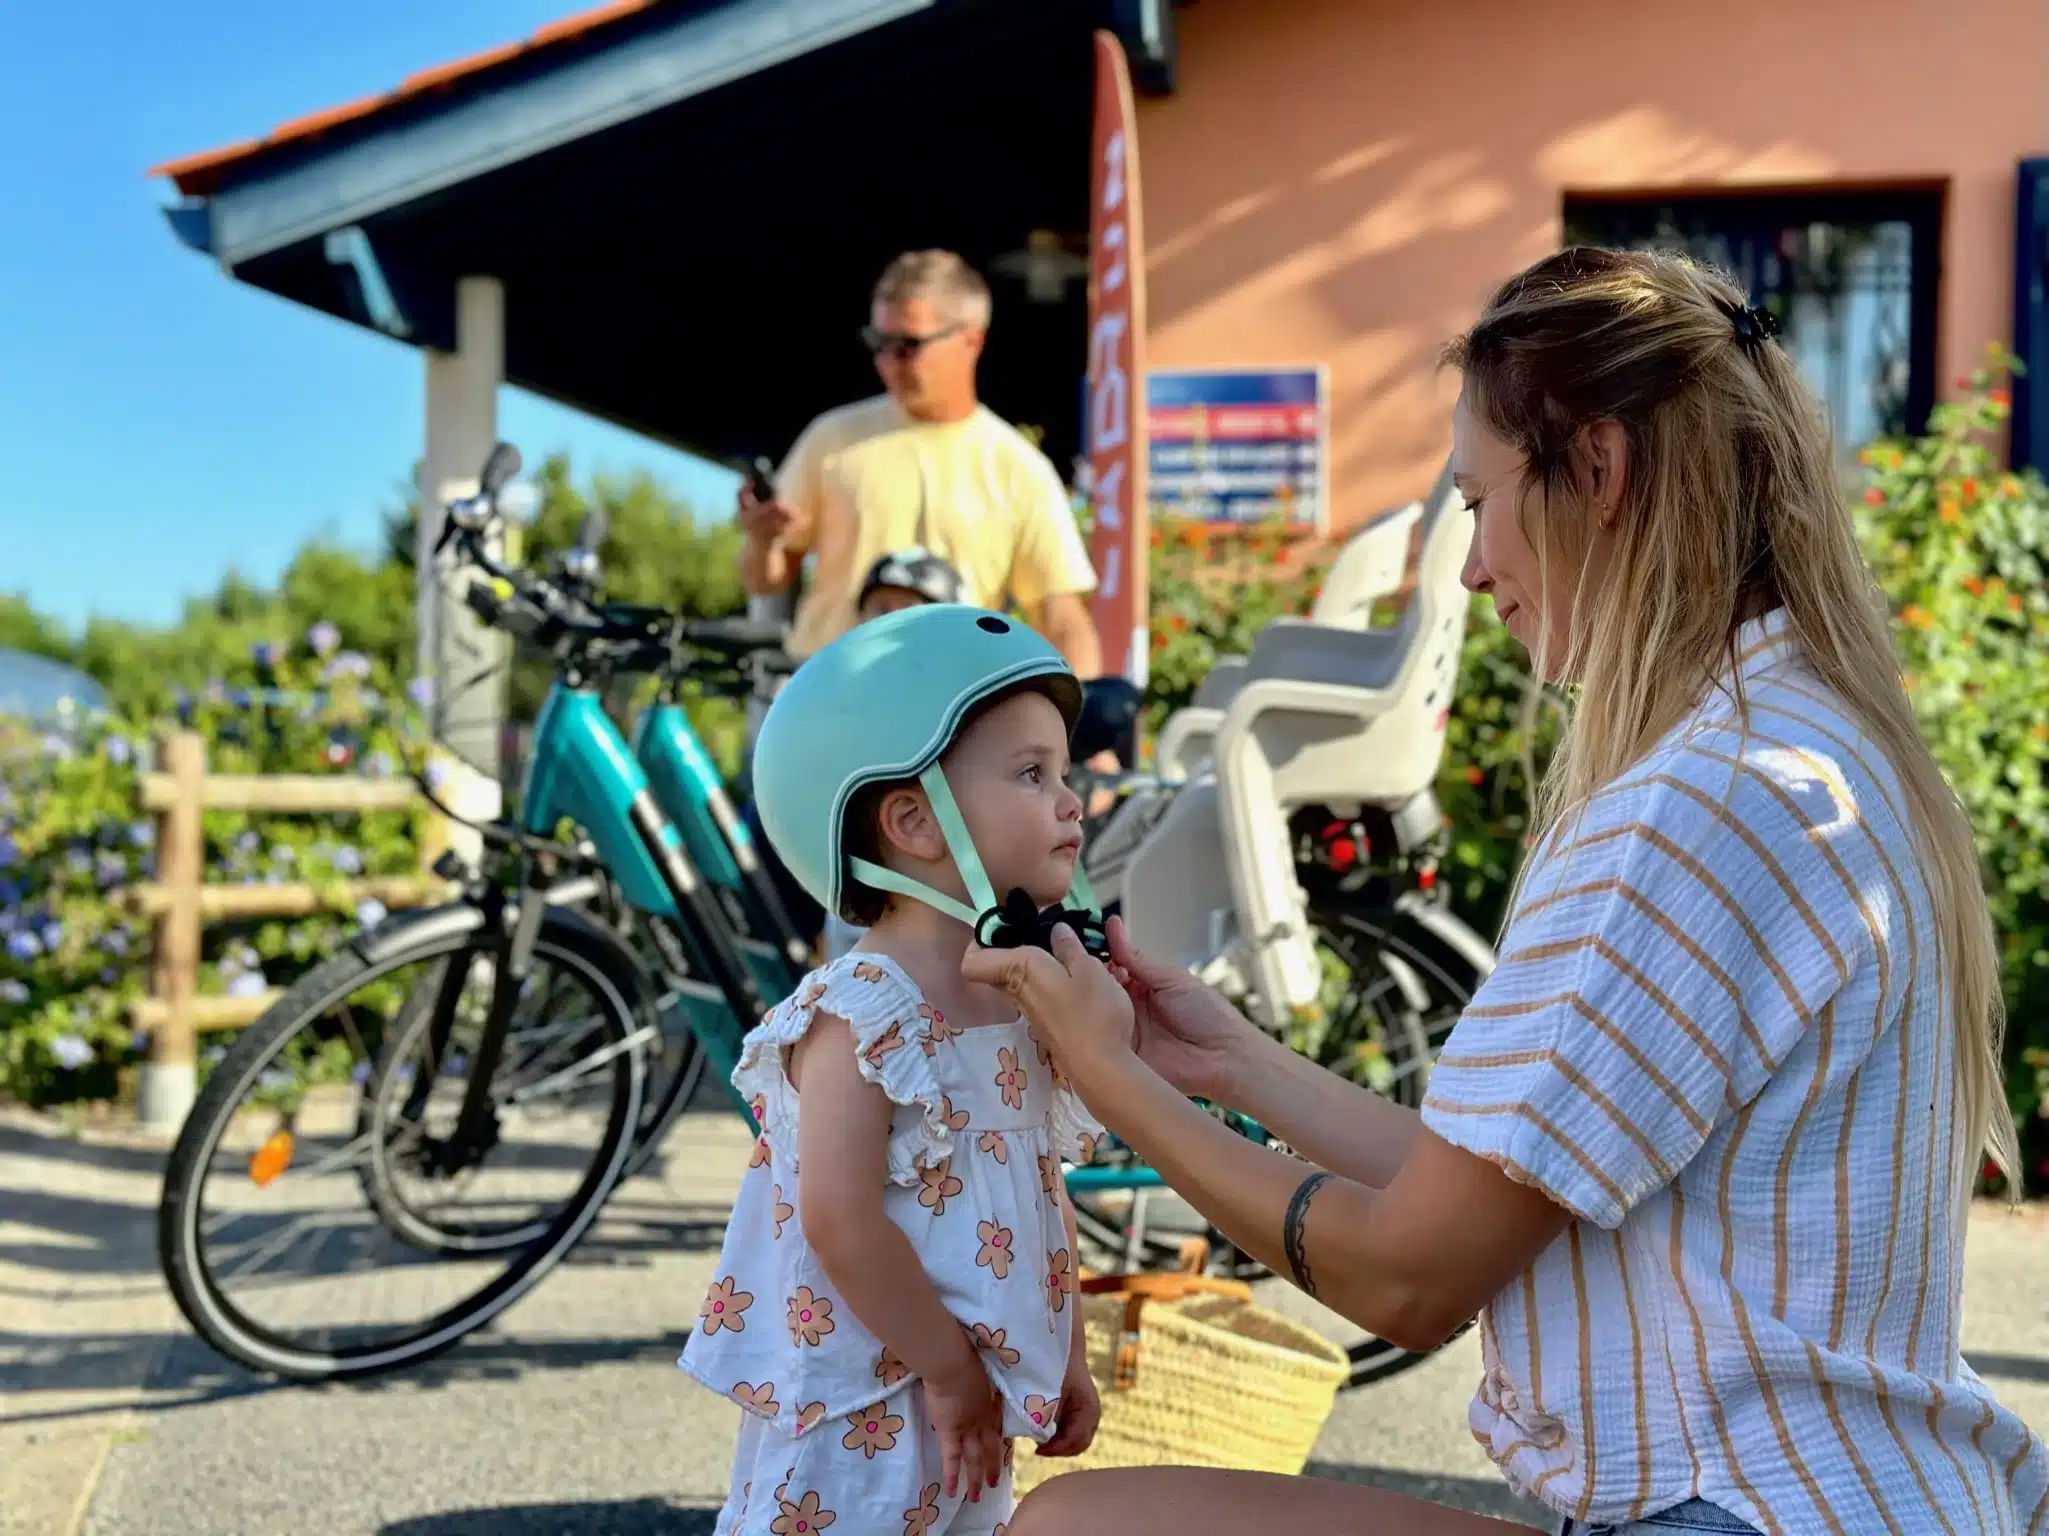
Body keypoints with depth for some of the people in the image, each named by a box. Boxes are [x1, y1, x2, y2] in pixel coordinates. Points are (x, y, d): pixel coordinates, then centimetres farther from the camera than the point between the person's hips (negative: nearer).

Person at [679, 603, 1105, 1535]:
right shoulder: (861, 1016, -21)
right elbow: (840, 1221, -25)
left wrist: (1064, 1355, 15)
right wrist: (948, 1370, -18)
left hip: (970, 1398, 9)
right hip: (859, 1409, -9)